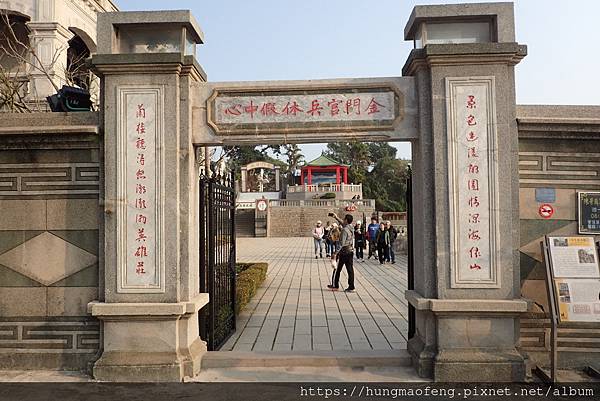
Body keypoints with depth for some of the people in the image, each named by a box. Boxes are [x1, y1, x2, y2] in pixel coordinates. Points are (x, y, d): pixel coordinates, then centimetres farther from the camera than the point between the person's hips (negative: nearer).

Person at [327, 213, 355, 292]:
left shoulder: (345, 230, -18)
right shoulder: (351, 228, 5)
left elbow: (342, 243, -22)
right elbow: (343, 223, 27)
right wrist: (336, 218, 30)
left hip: (344, 252, -7)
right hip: (351, 252, 7)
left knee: (337, 269, 7)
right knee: (350, 269, 7)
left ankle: (335, 286, 17)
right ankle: (351, 287, 8)